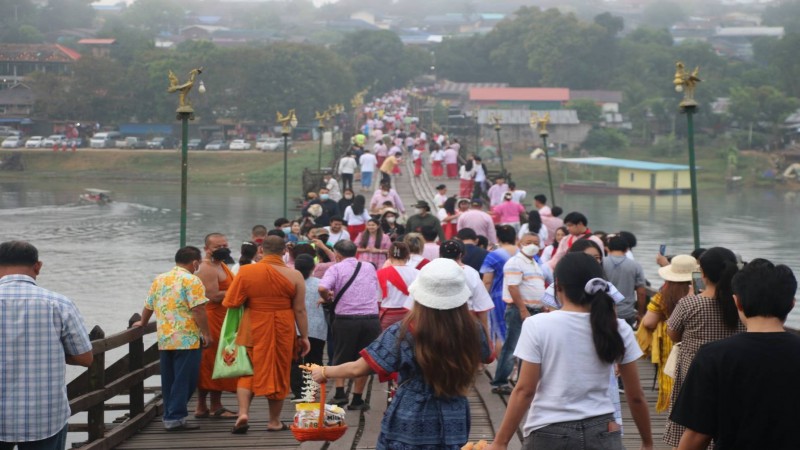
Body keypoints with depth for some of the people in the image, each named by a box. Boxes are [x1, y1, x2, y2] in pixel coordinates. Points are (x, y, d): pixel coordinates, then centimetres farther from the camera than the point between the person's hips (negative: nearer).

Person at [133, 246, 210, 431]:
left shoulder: (159, 280, 12)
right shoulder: (191, 280, -9)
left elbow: (148, 306, 20)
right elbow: (198, 310, -16)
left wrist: (143, 323, 37)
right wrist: (206, 333, -9)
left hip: (164, 339, 7)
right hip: (187, 339, -7)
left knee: (169, 380, 13)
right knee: (184, 379, -2)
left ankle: (169, 415, 19)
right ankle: (175, 417, -4)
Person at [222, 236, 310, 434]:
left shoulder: (246, 272, -6)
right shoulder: (294, 276, -6)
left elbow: (230, 302, -4)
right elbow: (300, 310, -4)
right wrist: (304, 336, 5)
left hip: (253, 329, 0)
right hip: (283, 332, 0)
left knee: (248, 372, 13)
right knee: (278, 373, 13)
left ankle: (243, 412, -5)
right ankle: (274, 421, 19)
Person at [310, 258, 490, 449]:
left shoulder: (404, 333, -18)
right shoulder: (470, 330, -11)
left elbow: (358, 368, -10)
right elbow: (487, 356, 12)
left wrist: (324, 372, 7)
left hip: (411, 427, -3)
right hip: (453, 426, 3)